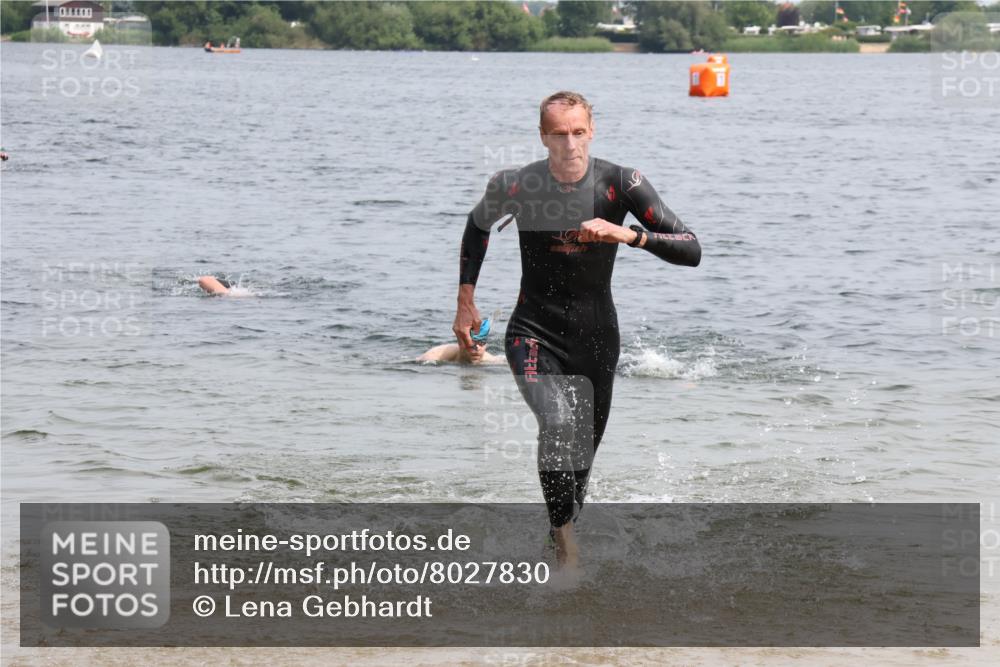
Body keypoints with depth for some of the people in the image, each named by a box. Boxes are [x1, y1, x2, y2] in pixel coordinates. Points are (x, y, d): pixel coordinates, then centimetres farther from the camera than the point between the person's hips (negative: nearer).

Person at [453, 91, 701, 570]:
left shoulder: (622, 184, -12)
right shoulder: (515, 186, -10)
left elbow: (691, 251, -15)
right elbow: (478, 225, 14)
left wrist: (628, 235, -31)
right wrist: (466, 302, 13)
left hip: (597, 337, 2)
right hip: (535, 334, -2)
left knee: (583, 455, 13)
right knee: (557, 424, -29)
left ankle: (561, 528, 37)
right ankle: (565, 542, -20)